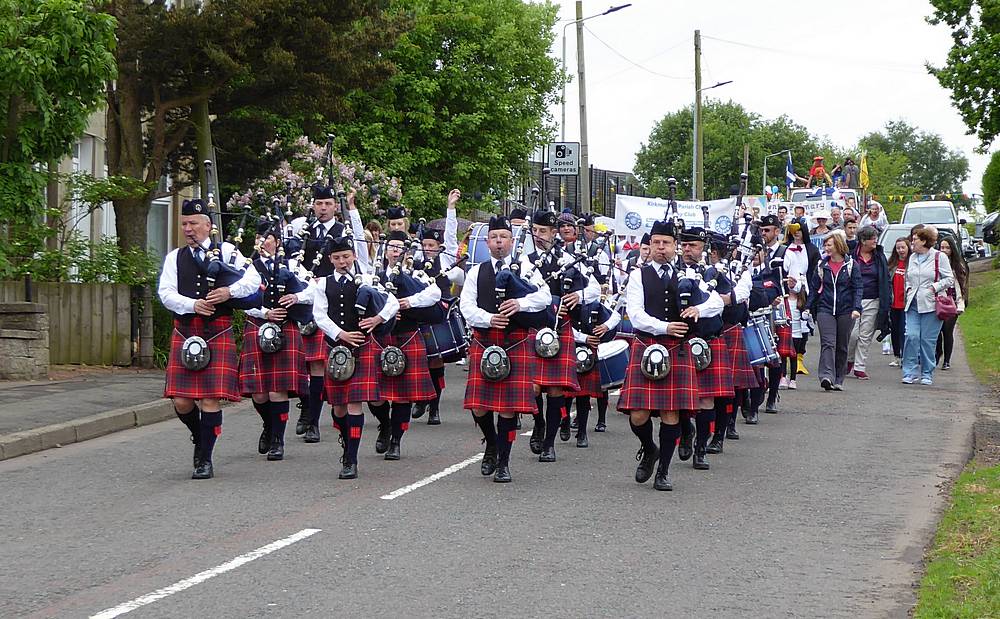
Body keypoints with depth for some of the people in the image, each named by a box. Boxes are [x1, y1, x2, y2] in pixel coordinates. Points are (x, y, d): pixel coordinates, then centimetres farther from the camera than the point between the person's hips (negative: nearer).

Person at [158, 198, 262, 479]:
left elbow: (253, 280, -3)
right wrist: (193, 305, -16)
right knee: (182, 401, -2)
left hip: (218, 333, -2)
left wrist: (230, 291, -21)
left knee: (212, 399, -7)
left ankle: (205, 459, 5)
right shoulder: (175, 257, 13)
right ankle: (199, 437, 28)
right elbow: (165, 293, 1)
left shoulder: (227, 251, 7)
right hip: (184, 333, 2)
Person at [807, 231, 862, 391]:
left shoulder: (851, 265, 1)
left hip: (845, 311, -1)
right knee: (828, 343, -15)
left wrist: (856, 308, -14)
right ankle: (826, 376, -26)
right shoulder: (822, 265, 8)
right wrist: (808, 308, 5)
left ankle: (838, 380, 15)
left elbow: (857, 288, -2)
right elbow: (814, 288, 11)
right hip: (825, 309, 1)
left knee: (842, 346, 7)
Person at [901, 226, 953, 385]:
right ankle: (909, 373, -4)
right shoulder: (913, 257, 15)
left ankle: (927, 375, 9)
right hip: (913, 304, 5)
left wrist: (935, 287, -13)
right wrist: (909, 289, 9)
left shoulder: (939, 257, -3)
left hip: (931, 305, -5)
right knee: (911, 336, -8)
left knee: (928, 340, -1)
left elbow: (950, 279, -1)